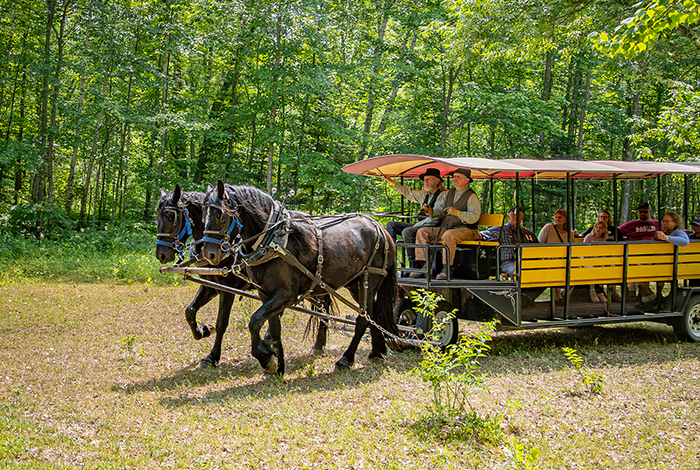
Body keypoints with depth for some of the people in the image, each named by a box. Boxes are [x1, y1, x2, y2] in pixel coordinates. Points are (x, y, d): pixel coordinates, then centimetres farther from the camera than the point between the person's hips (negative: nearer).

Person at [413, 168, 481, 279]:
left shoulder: (472, 196, -5)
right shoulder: (449, 194, 16)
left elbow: (474, 217, -17)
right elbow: (439, 210, 11)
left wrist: (457, 213, -31)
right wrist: (431, 211, -12)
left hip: (466, 229, -8)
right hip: (446, 228, 8)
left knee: (448, 235, -38)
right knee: (422, 232, -3)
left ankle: (446, 269, -35)